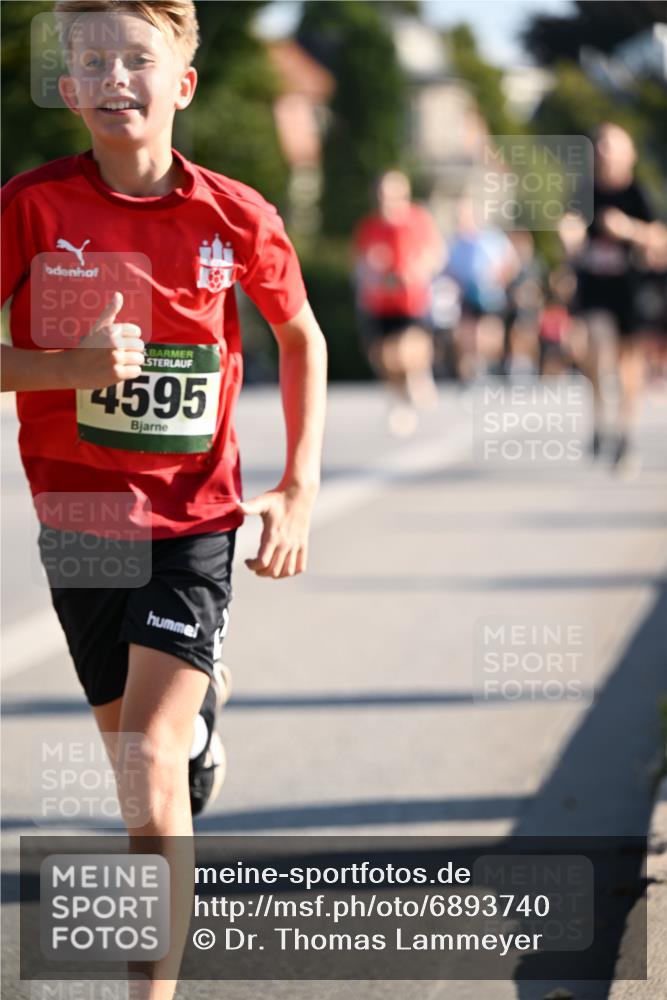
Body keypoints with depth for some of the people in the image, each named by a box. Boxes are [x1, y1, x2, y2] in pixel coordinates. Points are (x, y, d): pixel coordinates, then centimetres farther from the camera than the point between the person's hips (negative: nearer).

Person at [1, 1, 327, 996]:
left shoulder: (235, 216, -7)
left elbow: (301, 337, 11)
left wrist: (299, 489, 4)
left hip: (195, 516, -2)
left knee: (151, 771, -16)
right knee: (134, 752, 18)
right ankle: (197, 705, 55)